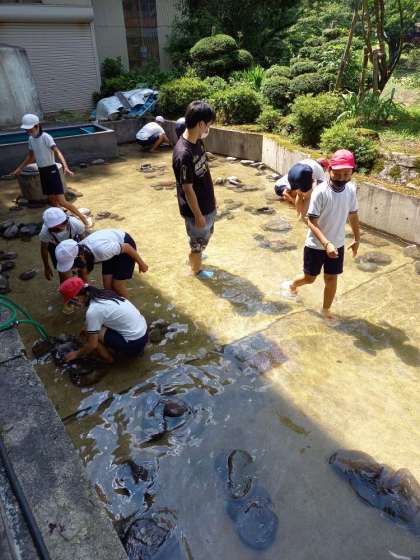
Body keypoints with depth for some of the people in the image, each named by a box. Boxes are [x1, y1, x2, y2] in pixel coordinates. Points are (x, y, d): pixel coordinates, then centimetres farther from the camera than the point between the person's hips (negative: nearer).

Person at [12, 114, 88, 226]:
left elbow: (57, 152, -29)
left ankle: (83, 218, 0)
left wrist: (65, 167, -45)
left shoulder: (46, 137, -16)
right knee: (51, 200, 11)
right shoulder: (31, 139, 7)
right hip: (42, 172, 8)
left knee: (61, 202, -12)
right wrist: (19, 169, 25)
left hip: (52, 170, -8)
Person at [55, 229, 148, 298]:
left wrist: (141, 263, -12)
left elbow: (127, 247, -25)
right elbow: (83, 280, -2)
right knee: (107, 284, 2)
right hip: (114, 246, 6)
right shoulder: (77, 253, -18)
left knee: (117, 285, -4)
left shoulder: (100, 250, -41)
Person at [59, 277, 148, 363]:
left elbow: (92, 345, -9)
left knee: (92, 334, -3)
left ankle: (109, 359, 16)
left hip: (134, 344, -8)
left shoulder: (92, 311, -19)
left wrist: (77, 354, 8)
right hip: (143, 331, 8)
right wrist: (89, 328, 29)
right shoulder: (102, 294, 4)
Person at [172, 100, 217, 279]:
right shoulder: (183, 154, -31)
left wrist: (212, 198, 17)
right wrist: (198, 216, -17)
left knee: (207, 233, 29)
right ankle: (197, 269, 40)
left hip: (207, 204, 9)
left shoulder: (198, 142, -2)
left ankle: (194, 256, 55)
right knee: (198, 240, 14)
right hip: (196, 209, -9)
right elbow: (187, 189, -25)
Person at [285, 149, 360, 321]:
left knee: (331, 278, 13)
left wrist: (357, 239, 15)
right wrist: (326, 243, -34)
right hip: (316, 245, -4)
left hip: (337, 245, 4)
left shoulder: (351, 189, -6)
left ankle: (326, 309, 34)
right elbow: (311, 222, -23)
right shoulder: (321, 192, -23)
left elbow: (353, 215, 9)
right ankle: (293, 285, 45)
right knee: (309, 278, 11)